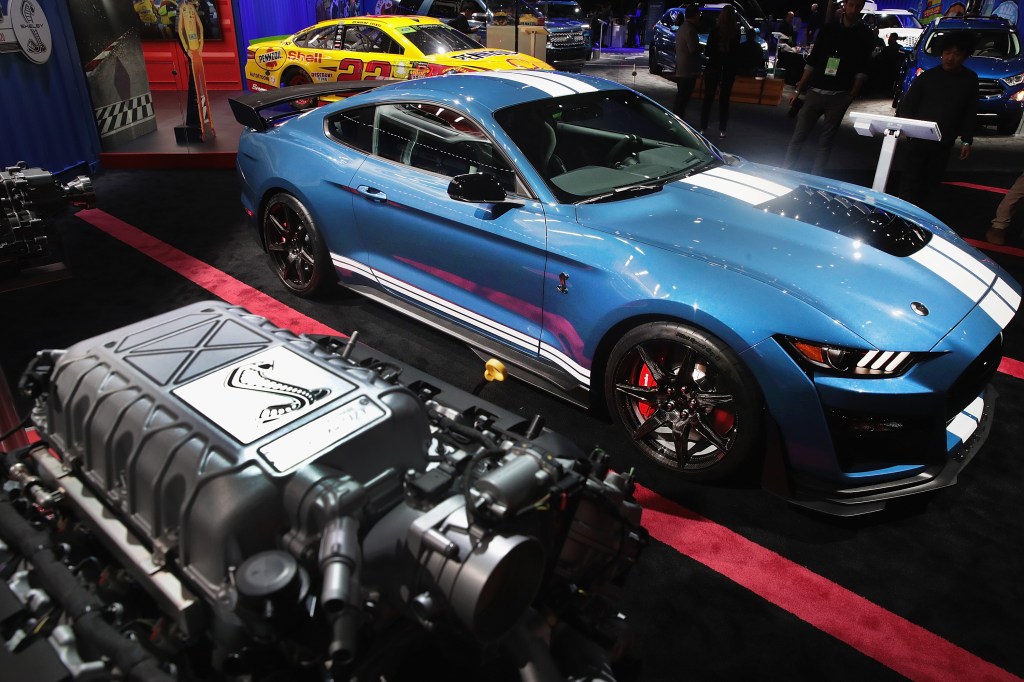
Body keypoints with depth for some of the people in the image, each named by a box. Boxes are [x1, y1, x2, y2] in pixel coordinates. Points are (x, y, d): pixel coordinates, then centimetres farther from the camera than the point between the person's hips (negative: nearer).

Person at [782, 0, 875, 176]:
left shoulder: (865, 35, 3)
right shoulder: (828, 29, 8)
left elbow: (861, 70, 0)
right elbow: (811, 62, 9)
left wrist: (851, 96, -10)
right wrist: (798, 90, 5)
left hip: (839, 96, -2)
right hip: (815, 91, 2)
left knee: (826, 140, 1)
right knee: (798, 134, 1)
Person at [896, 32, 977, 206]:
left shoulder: (970, 80, 4)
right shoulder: (927, 76, -3)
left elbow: (970, 113, 9)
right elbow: (907, 104, 0)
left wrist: (967, 141, 6)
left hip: (944, 143, 3)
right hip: (918, 139, -3)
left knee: (931, 182, 7)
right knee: (911, 181, -7)